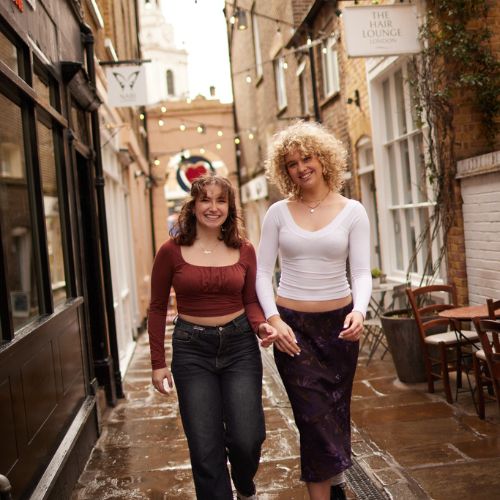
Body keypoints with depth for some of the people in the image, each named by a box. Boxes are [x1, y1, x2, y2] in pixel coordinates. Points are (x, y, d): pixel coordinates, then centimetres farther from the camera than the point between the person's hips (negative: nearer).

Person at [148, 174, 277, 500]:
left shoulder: (244, 250, 1)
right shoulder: (172, 251, -4)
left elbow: (251, 301, 8)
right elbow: (158, 308, 2)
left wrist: (261, 325, -14)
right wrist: (158, 363, 1)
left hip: (240, 346, 1)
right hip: (192, 350, -1)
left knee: (247, 439, -3)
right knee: (206, 449, 1)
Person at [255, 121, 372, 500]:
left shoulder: (352, 212, -2)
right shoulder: (278, 213, 0)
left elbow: (362, 272, -7)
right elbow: (263, 271, -1)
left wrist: (359, 311, -26)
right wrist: (274, 319, -14)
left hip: (339, 321, 1)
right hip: (291, 324, 0)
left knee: (336, 410, 12)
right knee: (314, 413, -5)